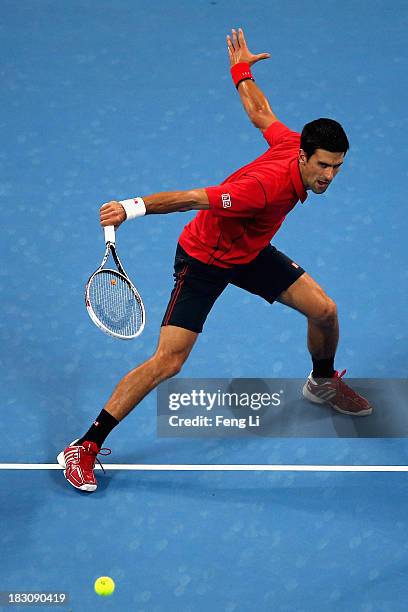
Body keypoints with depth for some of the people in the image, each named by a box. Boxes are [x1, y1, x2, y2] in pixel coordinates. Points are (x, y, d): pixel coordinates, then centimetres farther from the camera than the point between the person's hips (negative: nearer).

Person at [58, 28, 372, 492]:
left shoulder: (294, 142, -15)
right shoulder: (266, 186, -39)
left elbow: (259, 113, 3)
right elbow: (190, 198, -40)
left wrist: (242, 72, 20)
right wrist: (133, 208, -43)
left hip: (249, 251, 8)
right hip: (203, 259, -8)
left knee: (324, 310, 4)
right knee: (168, 362, -15)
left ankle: (322, 383, 39)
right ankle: (84, 448, -8)